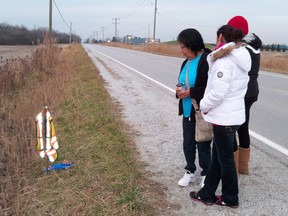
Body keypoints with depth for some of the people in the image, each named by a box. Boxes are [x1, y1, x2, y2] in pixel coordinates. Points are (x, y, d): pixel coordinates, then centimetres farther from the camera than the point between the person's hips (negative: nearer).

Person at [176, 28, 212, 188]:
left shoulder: (208, 61, -17)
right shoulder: (187, 62, 9)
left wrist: (191, 92, -23)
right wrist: (180, 90, -4)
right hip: (188, 112, 7)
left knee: (203, 145, 7)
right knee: (188, 143, 15)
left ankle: (206, 175, 26)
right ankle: (190, 172, 32)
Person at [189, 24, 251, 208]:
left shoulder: (224, 61, -20)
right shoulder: (241, 60, 10)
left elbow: (217, 93, -25)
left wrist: (204, 106, -6)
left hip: (224, 118, -9)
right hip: (235, 114, 9)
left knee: (225, 159, 6)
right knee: (217, 157, 16)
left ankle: (231, 199, 23)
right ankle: (207, 194, 28)